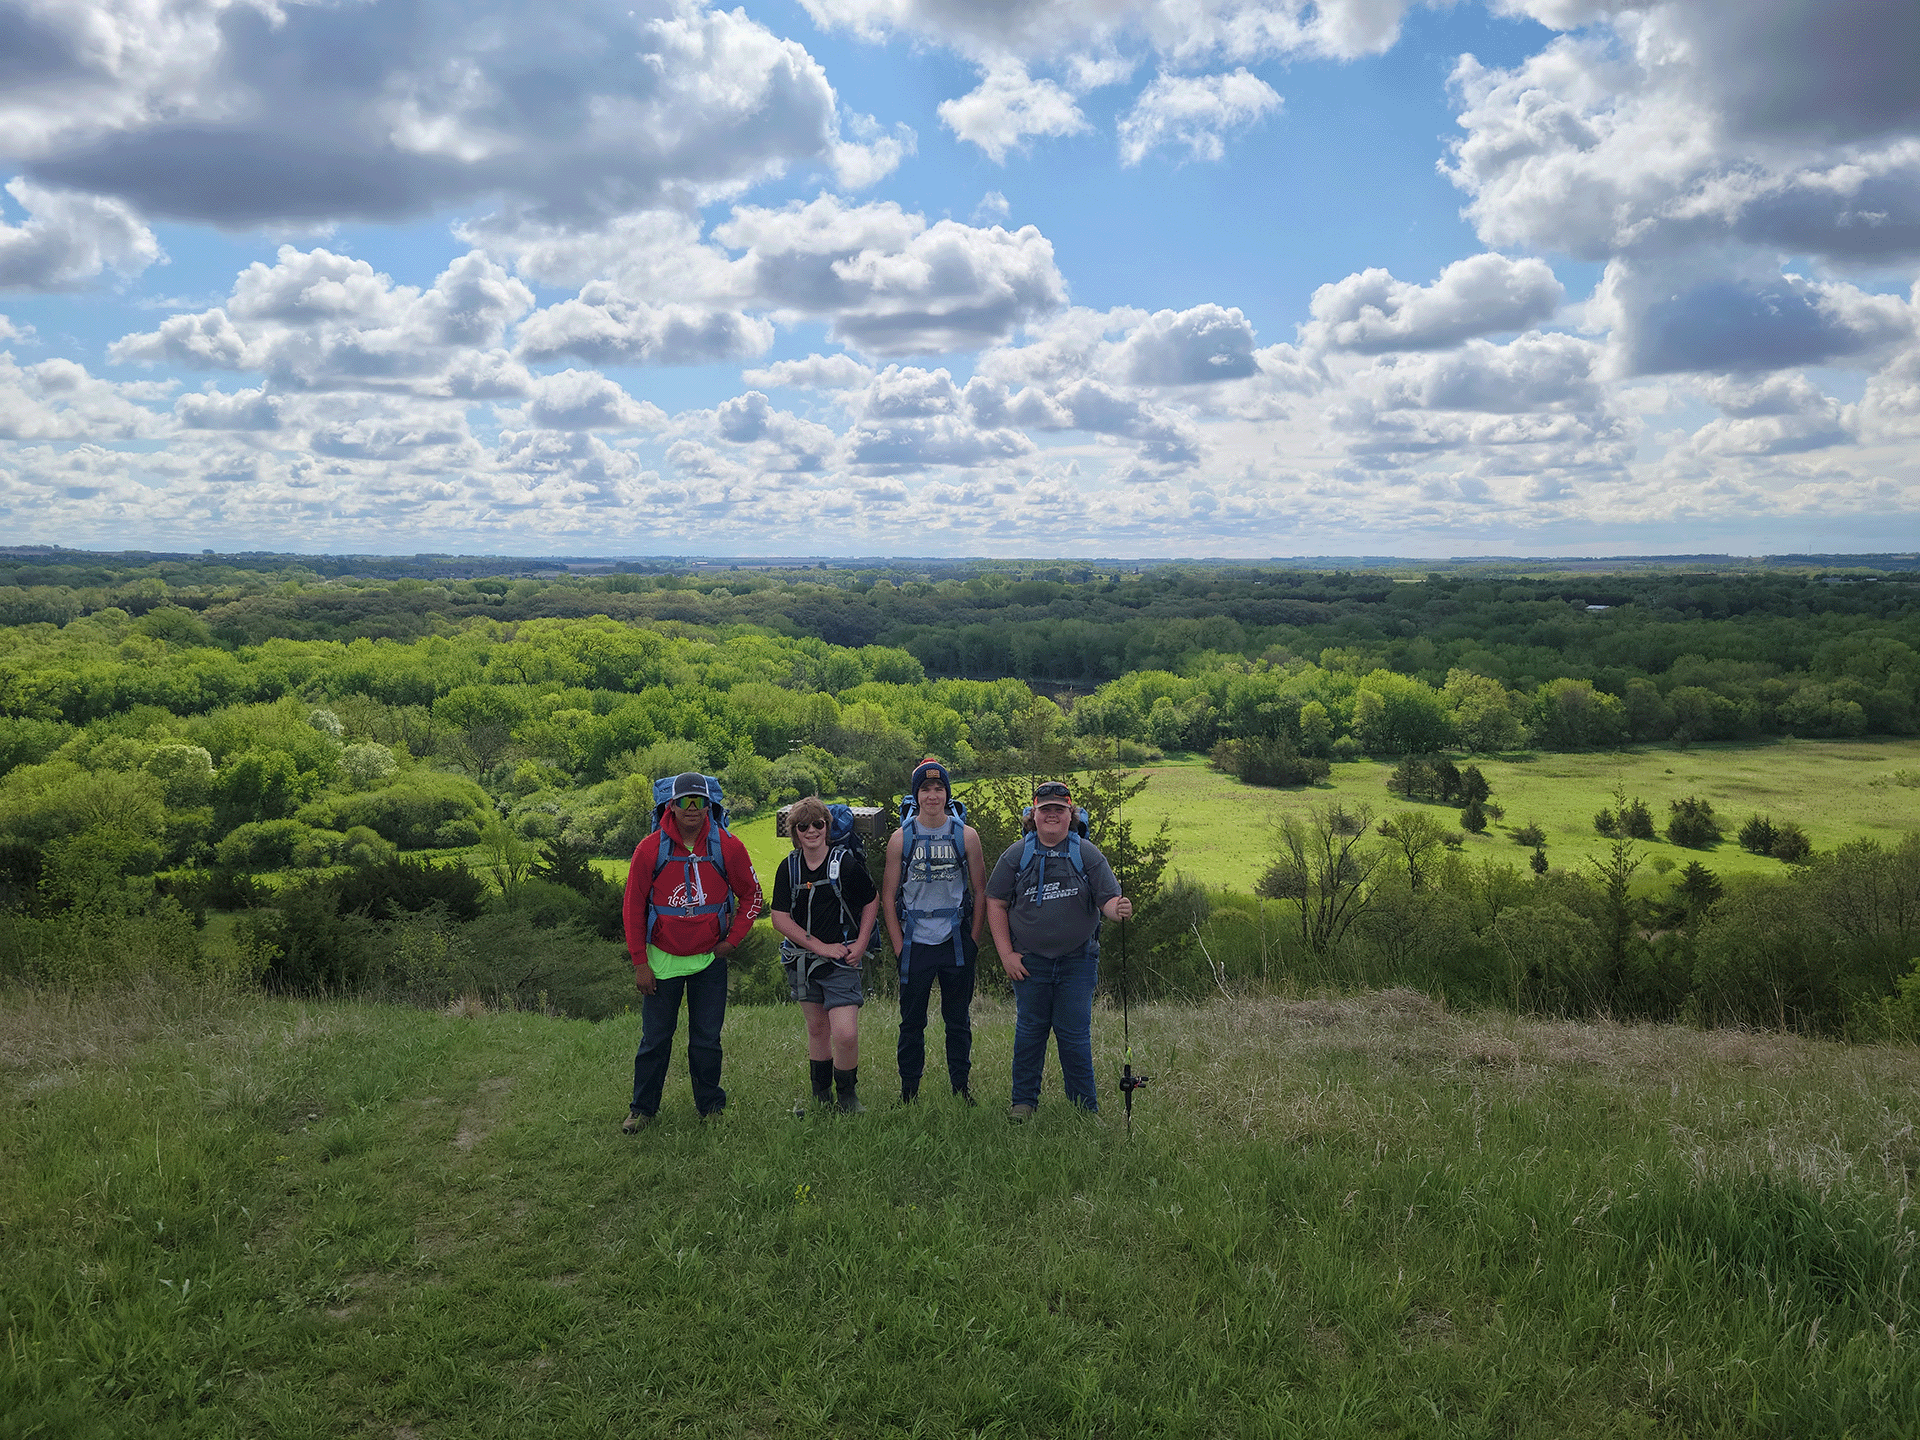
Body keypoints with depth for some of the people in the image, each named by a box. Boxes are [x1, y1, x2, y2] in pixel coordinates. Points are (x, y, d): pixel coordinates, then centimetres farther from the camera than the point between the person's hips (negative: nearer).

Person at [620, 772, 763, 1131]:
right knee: (655, 1040, 7)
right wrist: (640, 963, -3)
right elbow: (634, 907, -2)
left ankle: (711, 1107, 22)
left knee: (707, 1039, 8)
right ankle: (642, 1108, 22)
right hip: (662, 959, 0)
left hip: (710, 959, 0)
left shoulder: (727, 847, -6)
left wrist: (732, 939, 0)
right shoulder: (650, 849, -9)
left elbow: (751, 894, 7)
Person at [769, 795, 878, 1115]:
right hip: (802, 960, 3)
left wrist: (861, 944, -4)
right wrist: (820, 946, -10)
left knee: (846, 1034, -12)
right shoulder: (789, 868, 2)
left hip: (842, 960, -3)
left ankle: (848, 1095, 10)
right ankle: (821, 1095, 29)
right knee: (817, 1028, 13)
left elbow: (872, 901, 5)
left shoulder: (846, 863, -7)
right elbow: (780, 918, -1)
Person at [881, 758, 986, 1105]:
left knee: (958, 1020, 8)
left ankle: (961, 1087, 20)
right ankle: (908, 1092, 18)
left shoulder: (966, 835, 1)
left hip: (956, 943, 0)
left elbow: (981, 891, 6)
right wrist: (899, 945, -1)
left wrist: (974, 940, 1)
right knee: (912, 1021, 7)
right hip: (916, 943, 0)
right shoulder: (901, 838, 1)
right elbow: (888, 896, 5)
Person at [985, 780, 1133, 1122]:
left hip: (1077, 962, -1)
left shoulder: (1088, 855, 2)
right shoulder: (1016, 855, 3)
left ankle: (1085, 1109, 14)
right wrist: (1007, 954, -1)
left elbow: (1108, 899, -2)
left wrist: (1119, 908, -27)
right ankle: (1024, 1103, 22)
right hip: (1029, 962, 1)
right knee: (1029, 1032, 8)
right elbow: (995, 903, 5)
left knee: (1075, 1035, 2)